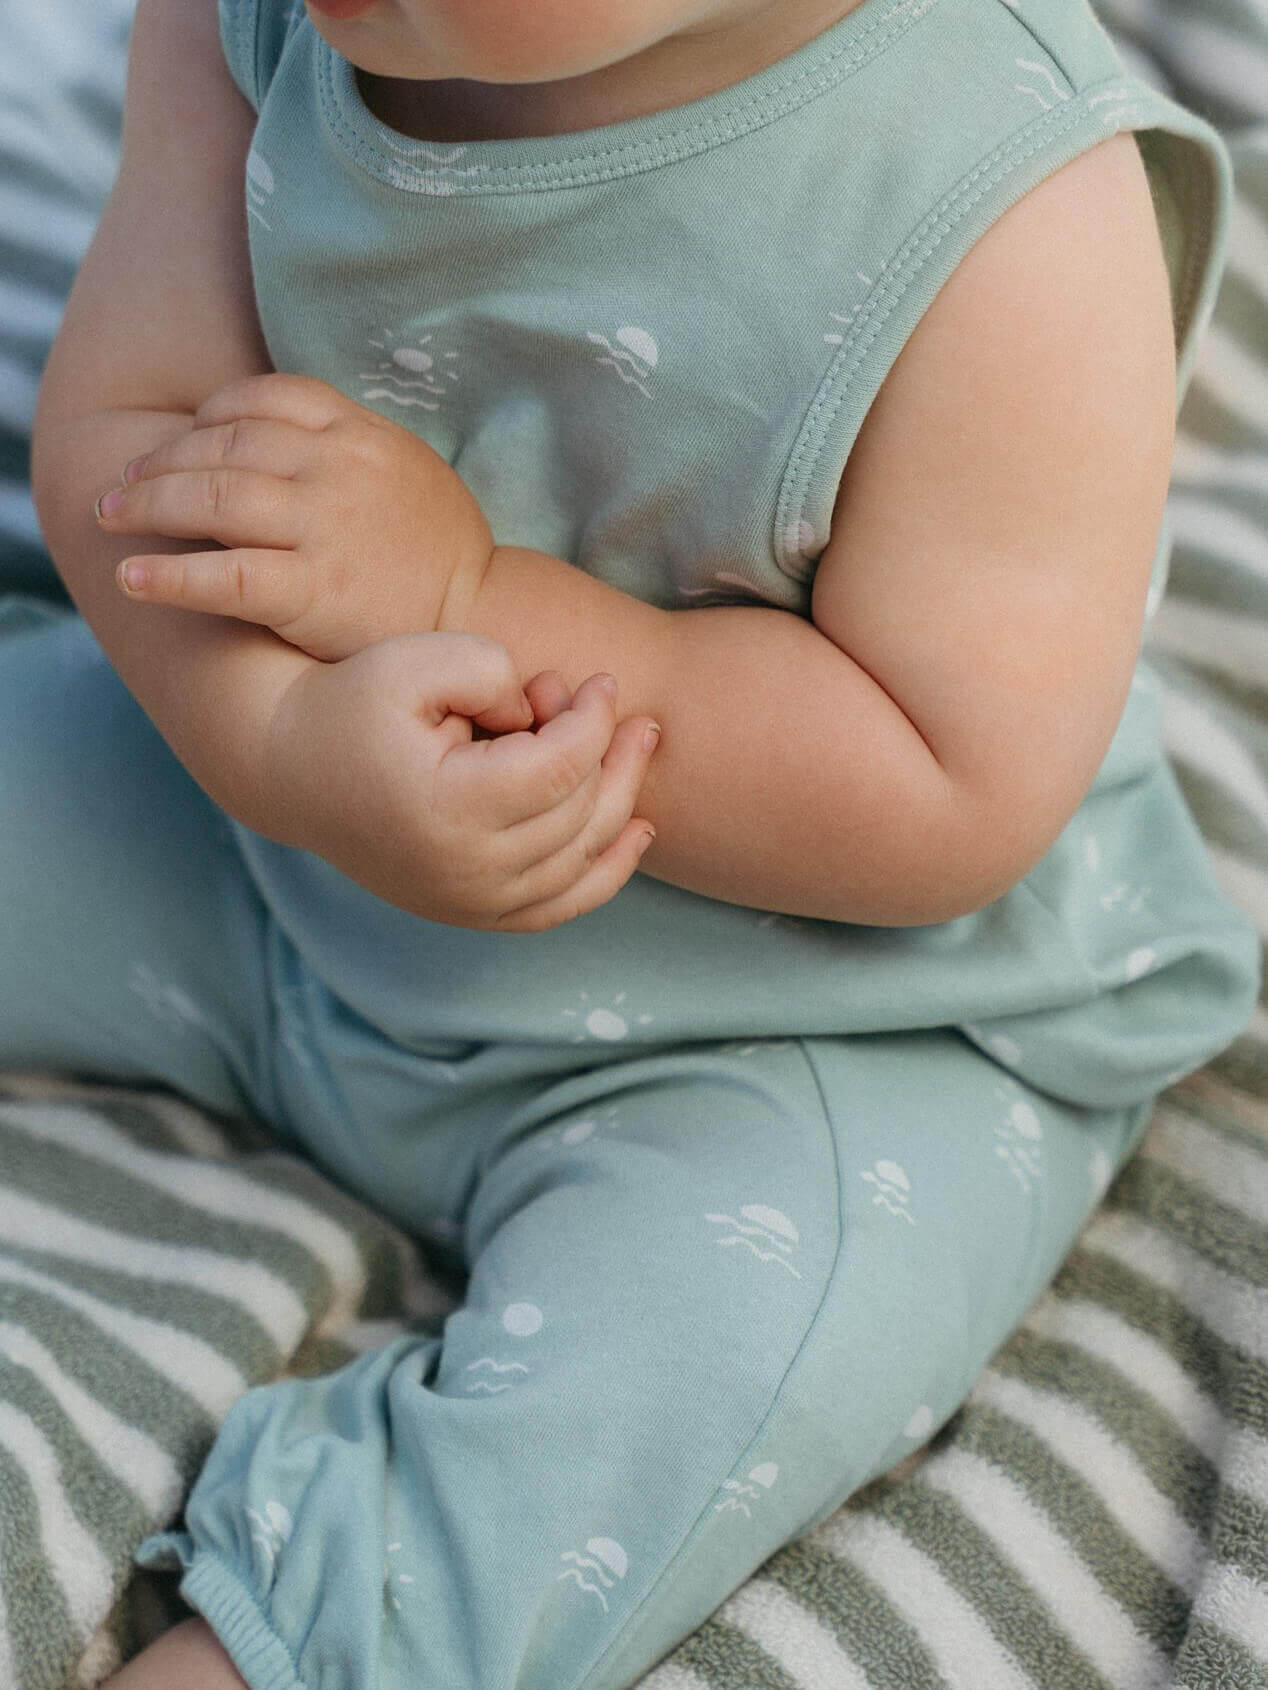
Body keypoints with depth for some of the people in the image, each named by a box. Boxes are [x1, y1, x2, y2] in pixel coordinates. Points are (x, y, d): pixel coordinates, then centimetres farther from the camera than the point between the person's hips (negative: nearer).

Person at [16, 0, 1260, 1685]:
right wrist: (298, 747, -34)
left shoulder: (1018, 216, -30)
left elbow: (949, 803, -28)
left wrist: (464, 591, -31)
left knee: (744, 1308, -29)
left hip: (806, 1038, -5)